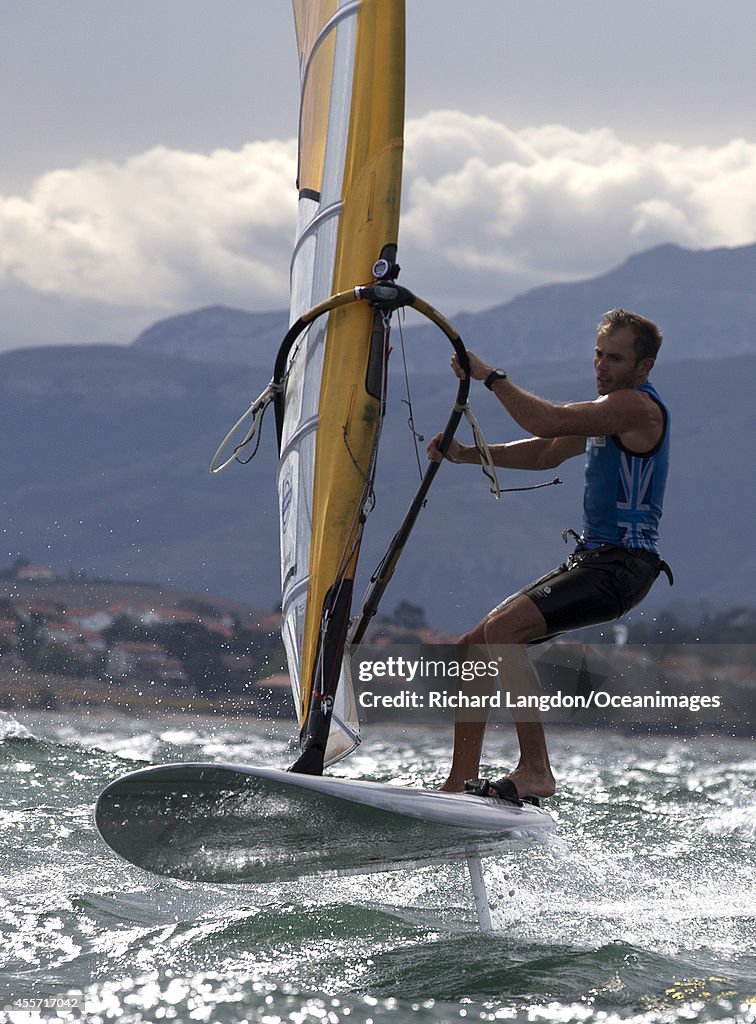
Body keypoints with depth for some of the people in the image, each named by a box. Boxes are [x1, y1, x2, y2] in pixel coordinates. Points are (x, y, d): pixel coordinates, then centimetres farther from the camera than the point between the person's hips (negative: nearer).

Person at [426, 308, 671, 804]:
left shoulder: (638, 406, -12)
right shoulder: (609, 409, 19)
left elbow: (548, 422, -20)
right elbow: (546, 454, 25)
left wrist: (491, 376, -9)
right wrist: (467, 454, 13)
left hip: (623, 566, -10)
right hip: (591, 560, 10)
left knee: (501, 631, -26)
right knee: (472, 649, 7)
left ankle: (536, 770, -26)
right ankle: (461, 786, 10)